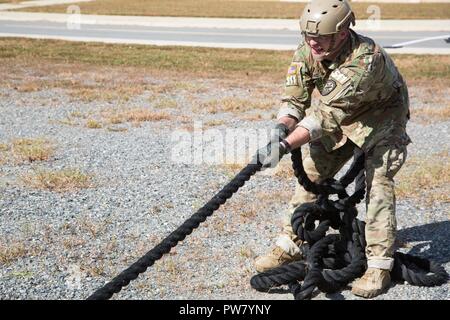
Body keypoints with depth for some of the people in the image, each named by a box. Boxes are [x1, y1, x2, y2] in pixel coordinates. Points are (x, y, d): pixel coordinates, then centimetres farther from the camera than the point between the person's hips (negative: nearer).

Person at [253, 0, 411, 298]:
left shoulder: (364, 59, -40)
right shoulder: (307, 51, -19)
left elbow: (327, 113, -45)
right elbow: (295, 99, -17)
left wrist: (284, 146, -51)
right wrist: (280, 129, -38)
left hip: (381, 119, -6)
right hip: (343, 117, 6)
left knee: (378, 181, -18)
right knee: (310, 173, 0)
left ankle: (379, 266, -11)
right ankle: (289, 246, 11)